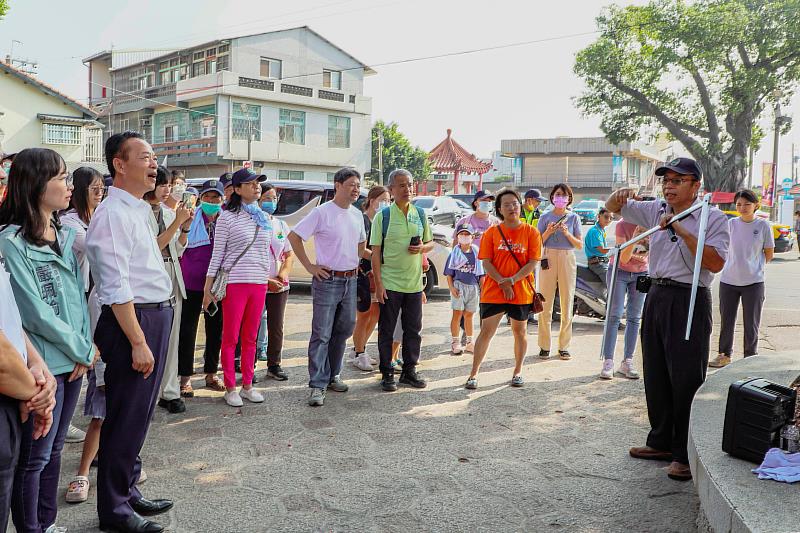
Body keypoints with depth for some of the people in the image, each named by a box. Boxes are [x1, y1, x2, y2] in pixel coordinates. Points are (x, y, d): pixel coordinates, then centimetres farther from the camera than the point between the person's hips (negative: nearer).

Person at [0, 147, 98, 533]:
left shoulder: (66, 235, 8)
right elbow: (36, 313, -16)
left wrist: (85, 347, -2)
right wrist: (84, 350, -9)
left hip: (73, 361, 7)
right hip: (42, 364, -7)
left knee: (54, 449, 18)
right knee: (34, 457, 5)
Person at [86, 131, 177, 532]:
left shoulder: (139, 211, 14)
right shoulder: (113, 213, -16)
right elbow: (116, 288, -21)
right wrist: (138, 342, -22)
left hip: (156, 317, 10)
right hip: (133, 321, -10)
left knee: (140, 413, 18)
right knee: (126, 417, 1)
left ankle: (128, 491, 32)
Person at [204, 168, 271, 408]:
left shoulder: (264, 218, 12)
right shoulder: (227, 217, -3)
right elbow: (217, 254, -2)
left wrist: (269, 278, 17)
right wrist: (208, 288, -4)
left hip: (259, 283, 5)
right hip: (234, 282, -5)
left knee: (250, 338, 11)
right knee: (230, 338, 3)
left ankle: (247, 385, 20)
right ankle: (230, 388, 12)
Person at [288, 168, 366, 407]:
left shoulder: (357, 215, 10)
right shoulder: (322, 212, -10)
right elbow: (294, 236, -10)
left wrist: (356, 261, 13)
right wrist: (310, 266, -11)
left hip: (350, 280, 7)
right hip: (327, 280, -7)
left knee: (344, 329, 14)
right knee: (321, 334, -5)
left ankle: (332, 376, 28)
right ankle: (317, 385, -1)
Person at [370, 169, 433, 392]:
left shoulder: (420, 215, 7)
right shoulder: (383, 216, -5)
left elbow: (431, 242, 17)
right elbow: (376, 251, -6)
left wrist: (422, 248, -8)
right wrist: (378, 283, -12)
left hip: (414, 283, 4)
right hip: (390, 283, -4)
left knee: (413, 330, 11)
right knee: (386, 330, 4)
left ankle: (409, 371, 25)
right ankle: (387, 374, 16)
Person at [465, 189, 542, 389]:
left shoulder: (531, 232, 0)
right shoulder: (491, 233, 2)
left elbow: (533, 263, -6)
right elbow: (486, 262, -3)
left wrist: (512, 280, -17)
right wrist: (502, 282, -15)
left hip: (521, 292, 0)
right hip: (493, 291, 0)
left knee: (520, 331, 12)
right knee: (486, 331, -2)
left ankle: (517, 372, 27)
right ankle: (473, 374, 4)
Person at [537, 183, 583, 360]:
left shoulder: (574, 218, 8)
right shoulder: (545, 217, 7)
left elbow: (580, 245, 5)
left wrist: (567, 234, -10)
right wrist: (548, 232, -11)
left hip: (567, 259, 1)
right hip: (548, 259, -1)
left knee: (567, 303, 2)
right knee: (545, 303, -3)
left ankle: (564, 347, 10)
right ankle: (545, 346, 4)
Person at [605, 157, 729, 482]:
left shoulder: (713, 218, -6)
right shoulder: (655, 210, 11)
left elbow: (716, 263, -19)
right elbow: (612, 207, 19)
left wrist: (681, 230, -21)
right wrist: (621, 195, -5)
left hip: (689, 300, -6)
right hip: (656, 297, 7)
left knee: (686, 379, -3)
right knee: (655, 375, 13)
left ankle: (687, 455, 7)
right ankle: (662, 442, 27)